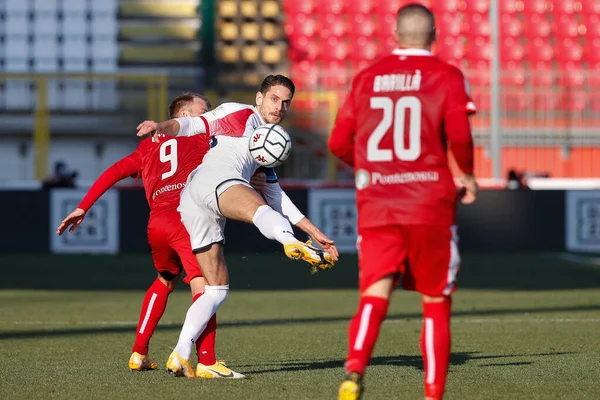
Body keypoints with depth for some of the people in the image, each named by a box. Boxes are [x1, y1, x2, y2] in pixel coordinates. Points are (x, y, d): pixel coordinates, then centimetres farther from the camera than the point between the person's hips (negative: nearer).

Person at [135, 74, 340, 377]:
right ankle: (295, 245, -72)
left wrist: (312, 230, 35)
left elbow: (275, 197, 40)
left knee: (217, 289, 9)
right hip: (214, 179, -9)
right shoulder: (242, 114, 16)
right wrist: (162, 127, -17)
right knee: (259, 210, -39)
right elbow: (193, 125, 4)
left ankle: (180, 357, 5)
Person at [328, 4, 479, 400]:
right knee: (436, 304, 10)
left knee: (374, 298, -3)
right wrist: (468, 175, 2)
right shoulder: (446, 77, 0)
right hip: (431, 207, -2)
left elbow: (339, 142, 9)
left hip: (376, 207, 2)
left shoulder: (366, 78, 10)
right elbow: (459, 133, -15)